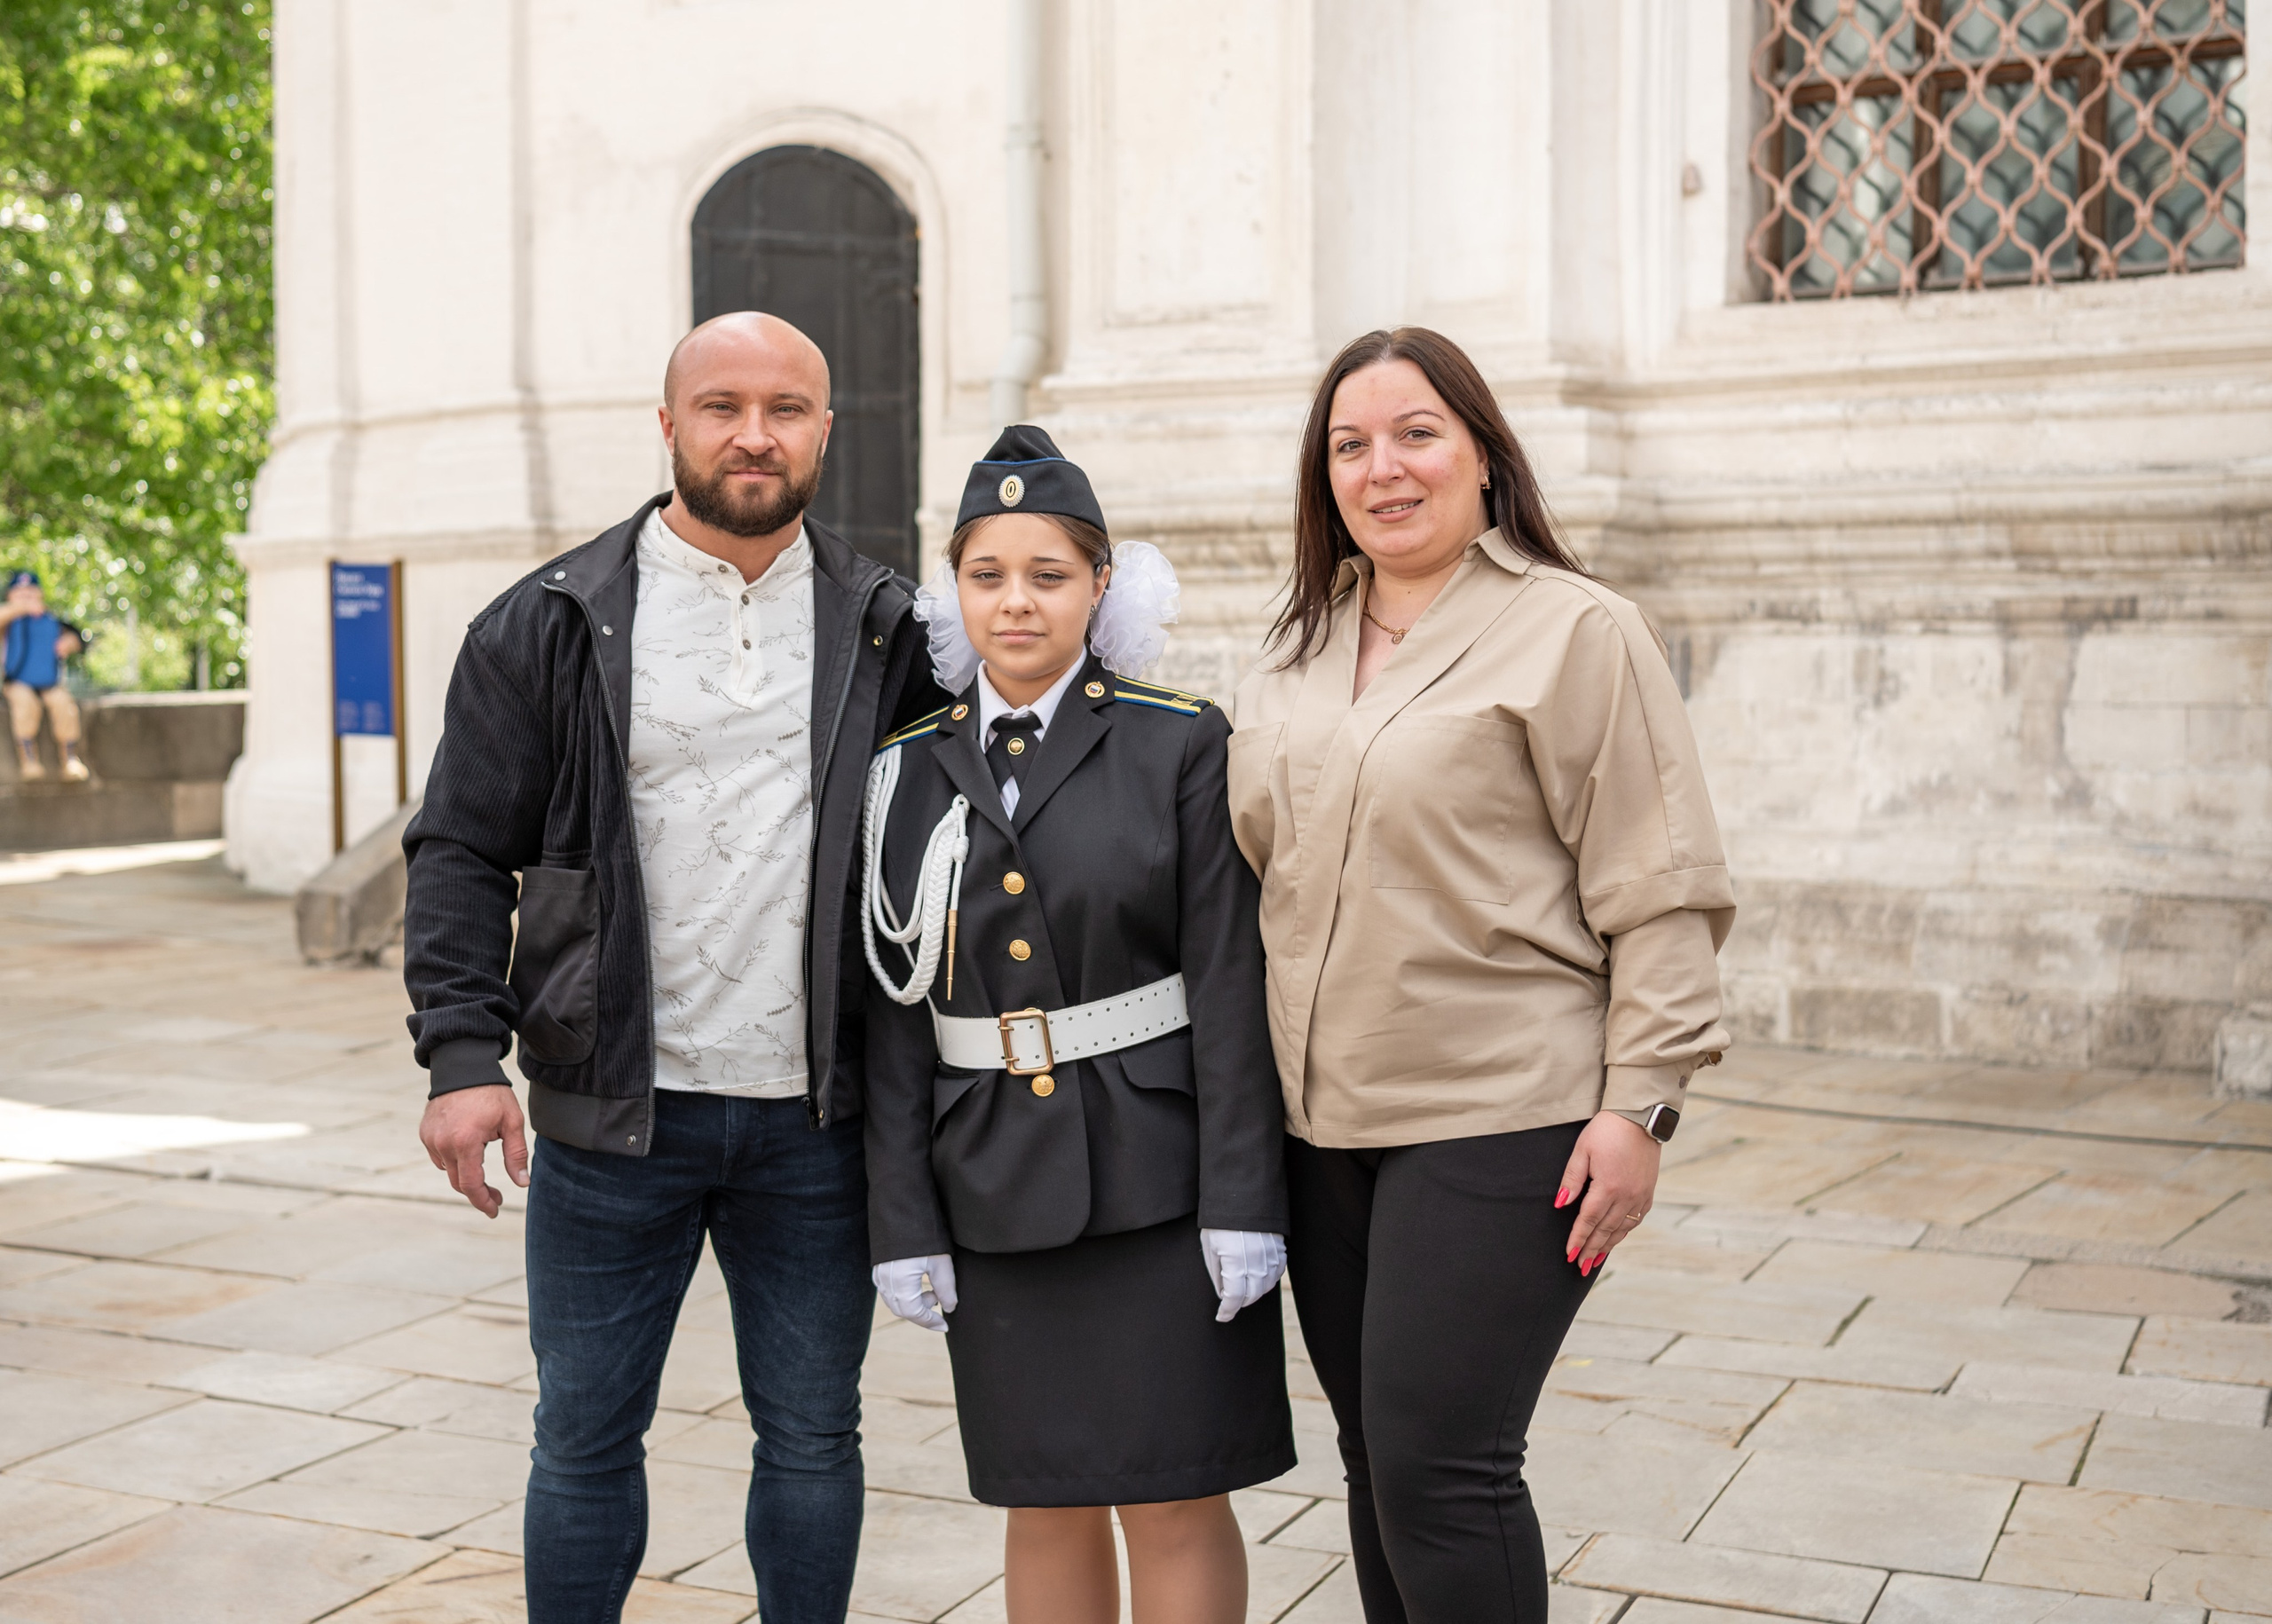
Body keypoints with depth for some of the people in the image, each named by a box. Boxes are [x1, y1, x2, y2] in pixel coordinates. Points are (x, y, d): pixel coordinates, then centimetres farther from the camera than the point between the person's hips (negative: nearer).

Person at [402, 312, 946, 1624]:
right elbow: (461, 851, 0)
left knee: (813, 1437, 13)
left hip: (816, 1121, 1)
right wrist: (463, 1051, -10)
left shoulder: (890, 630, 5)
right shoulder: (554, 625, 1)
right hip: (614, 1115, -1)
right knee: (586, 1440, 11)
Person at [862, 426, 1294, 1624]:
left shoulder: (1183, 747, -4)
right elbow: (896, 1017, 5)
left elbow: (1232, 986, -8)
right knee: (1046, 1503, 13)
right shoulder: (909, 774, 5)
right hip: (996, 1195, 3)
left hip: (1159, 1183, -3)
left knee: (1173, 1501, 4)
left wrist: (1243, 1207, -12)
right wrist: (903, 1228, 1)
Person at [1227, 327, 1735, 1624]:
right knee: (1378, 1463, 14)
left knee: (1439, 1468, -8)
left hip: (1500, 1125, -6)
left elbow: (1664, 895, -10)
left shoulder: (1574, 631, -7)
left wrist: (1641, 1105, -14)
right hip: (1322, 1126, 7)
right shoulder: (1301, 656, 13)